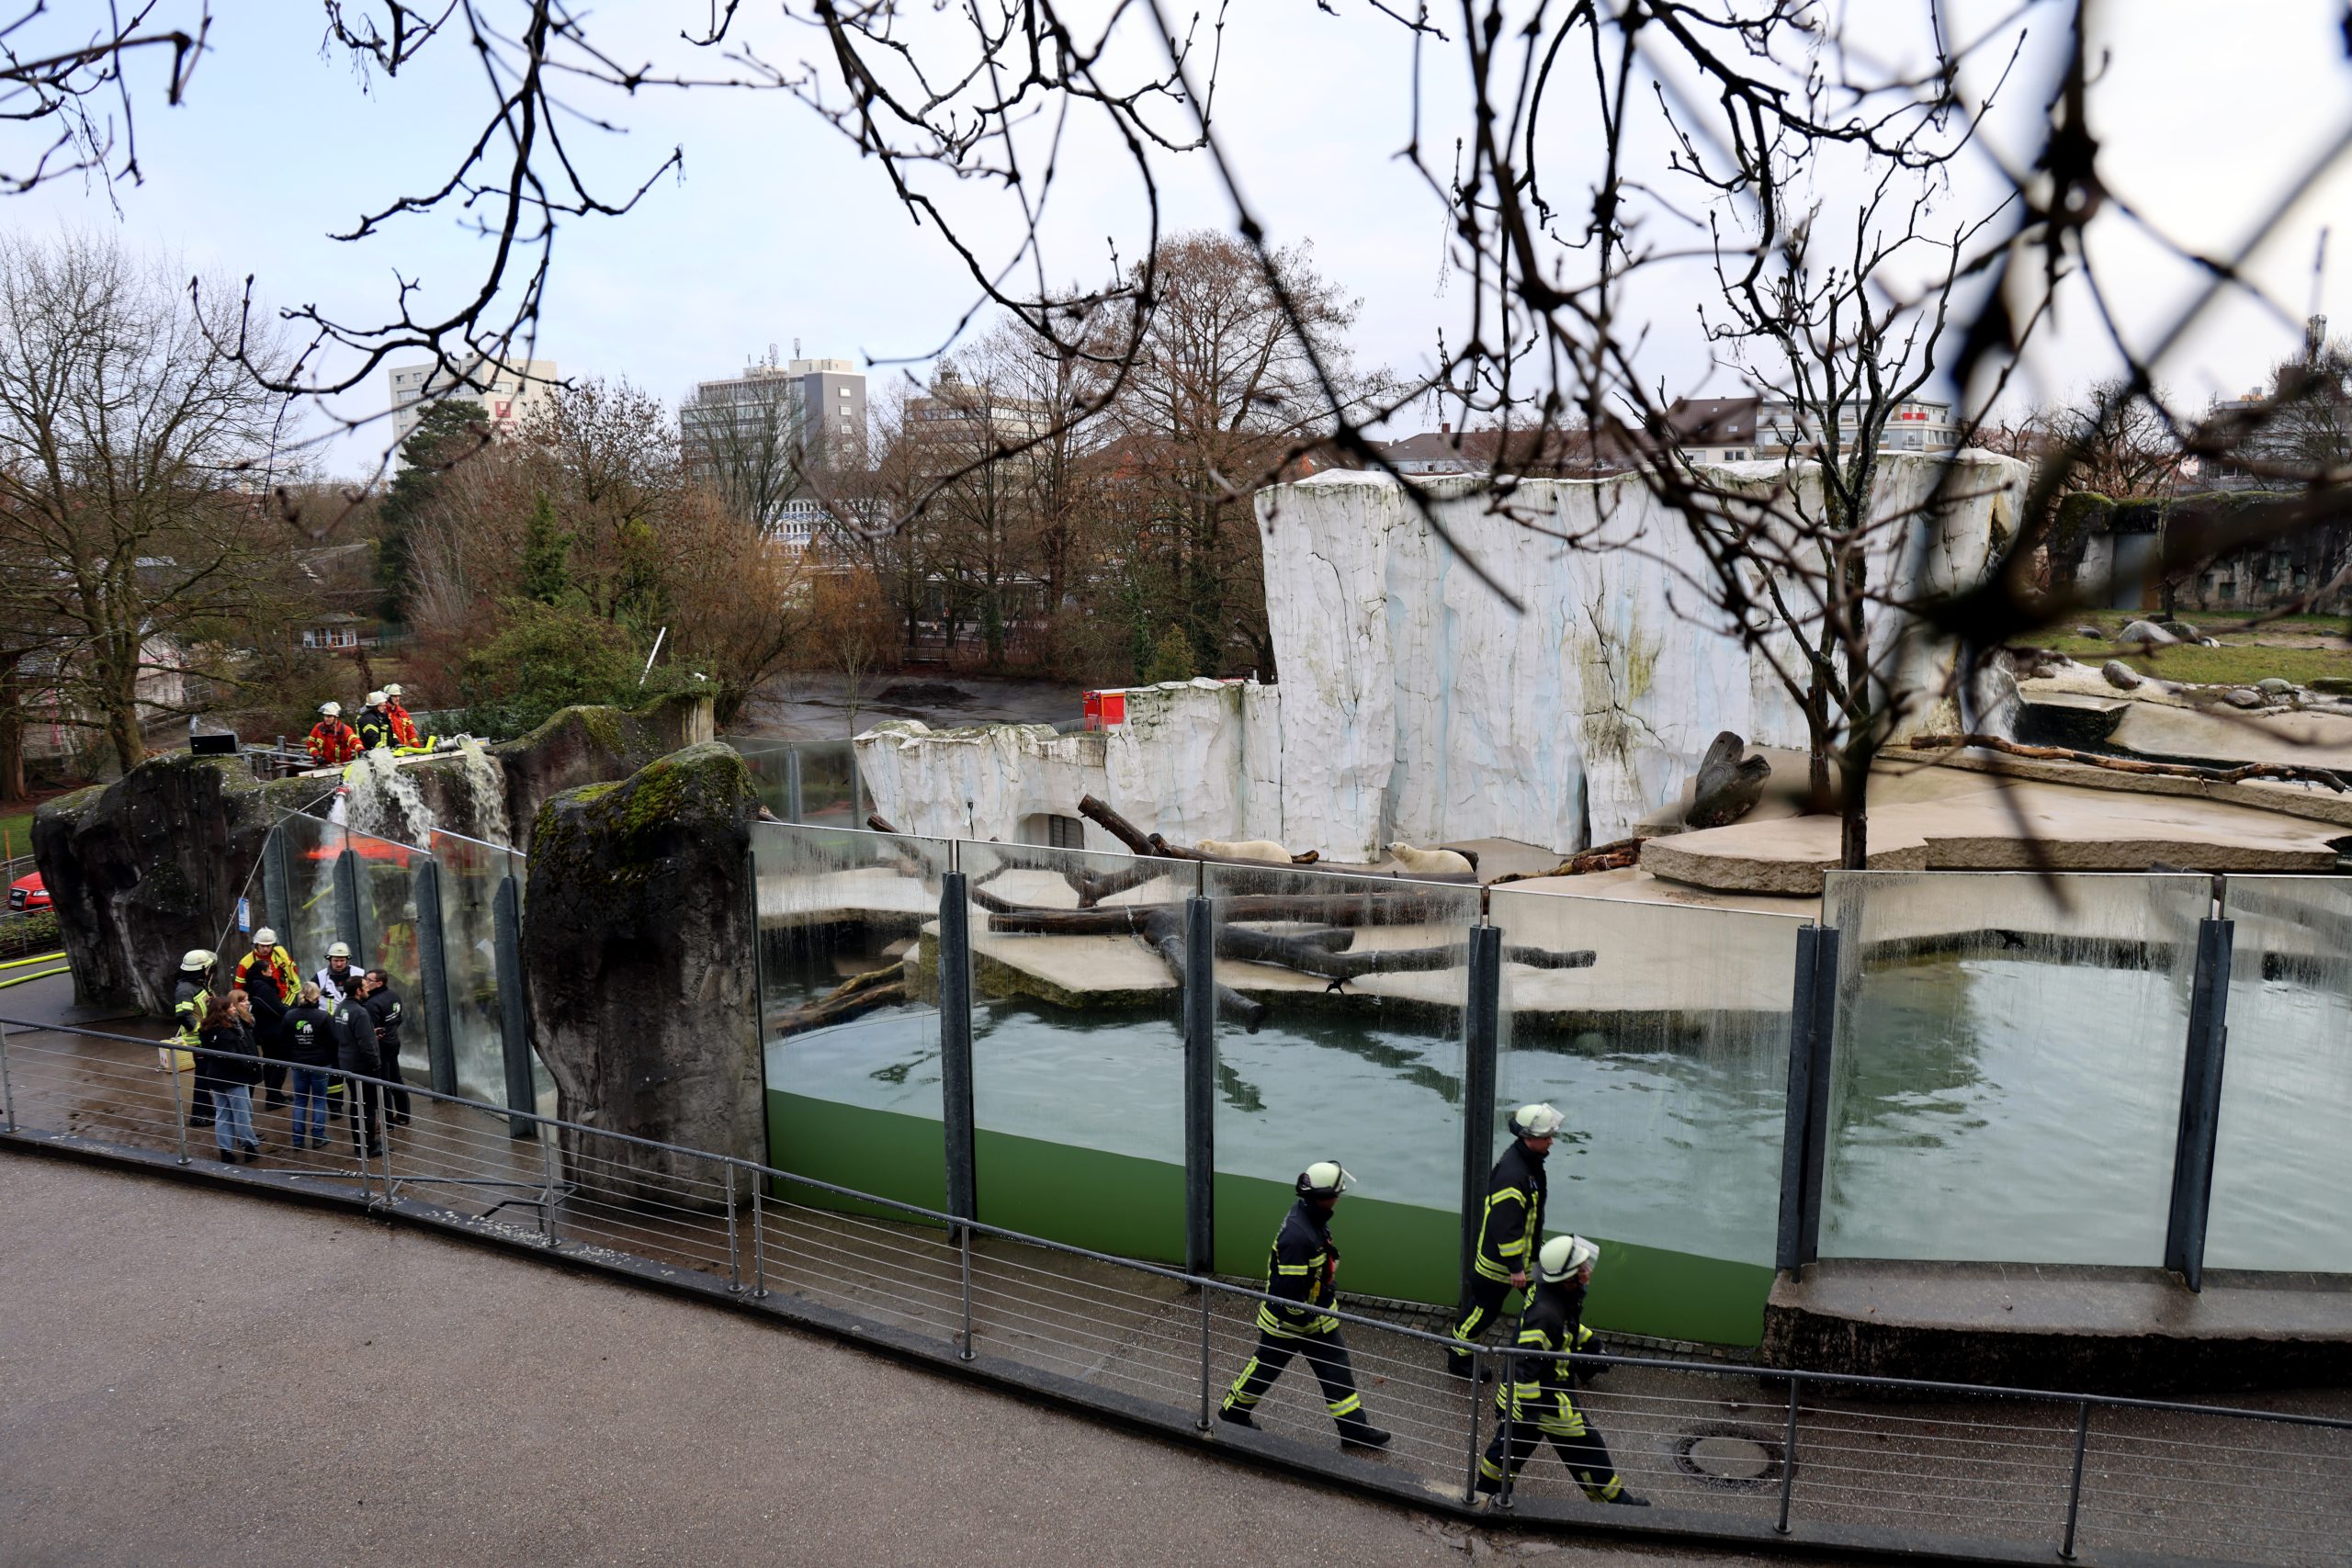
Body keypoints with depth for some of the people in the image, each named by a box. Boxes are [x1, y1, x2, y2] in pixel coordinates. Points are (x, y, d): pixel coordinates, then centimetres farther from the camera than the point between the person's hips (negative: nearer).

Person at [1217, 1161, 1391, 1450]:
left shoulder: (1311, 1215, -5)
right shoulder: (1297, 1236, -36)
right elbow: (1290, 1290, -30)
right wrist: (1304, 1323, -17)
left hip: (1315, 1311, 8)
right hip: (1287, 1318, -8)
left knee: (1337, 1368, 11)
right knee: (1265, 1366, 13)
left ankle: (1354, 1429, 21)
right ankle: (1232, 1411, 35)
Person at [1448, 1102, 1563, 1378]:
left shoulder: (1530, 1160, 0)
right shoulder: (1511, 1175, -33)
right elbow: (1505, 1226, -29)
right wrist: (1515, 1267, -22)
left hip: (1524, 1251, 9)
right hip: (1498, 1259, -9)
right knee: (1483, 1307, 7)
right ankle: (1458, 1359, 25)